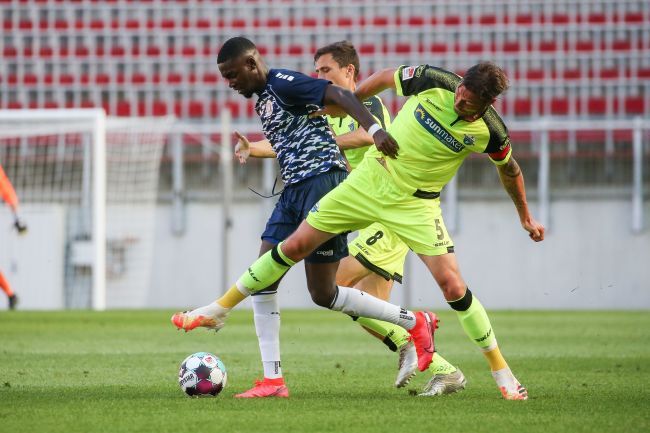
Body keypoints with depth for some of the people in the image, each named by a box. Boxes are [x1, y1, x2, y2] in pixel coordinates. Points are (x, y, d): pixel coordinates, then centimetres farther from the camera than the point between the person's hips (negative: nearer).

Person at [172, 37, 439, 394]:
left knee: (322, 293, -8)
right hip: (294, 190, 10)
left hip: (321, 183, -10)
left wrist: (374, 129, -34)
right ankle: (273, 381, 2)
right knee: (261, 280, 1)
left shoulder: (283, 84, -11)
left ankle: (414, 323, 5)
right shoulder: (263, 98, 19)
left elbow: (339, 95, -21)